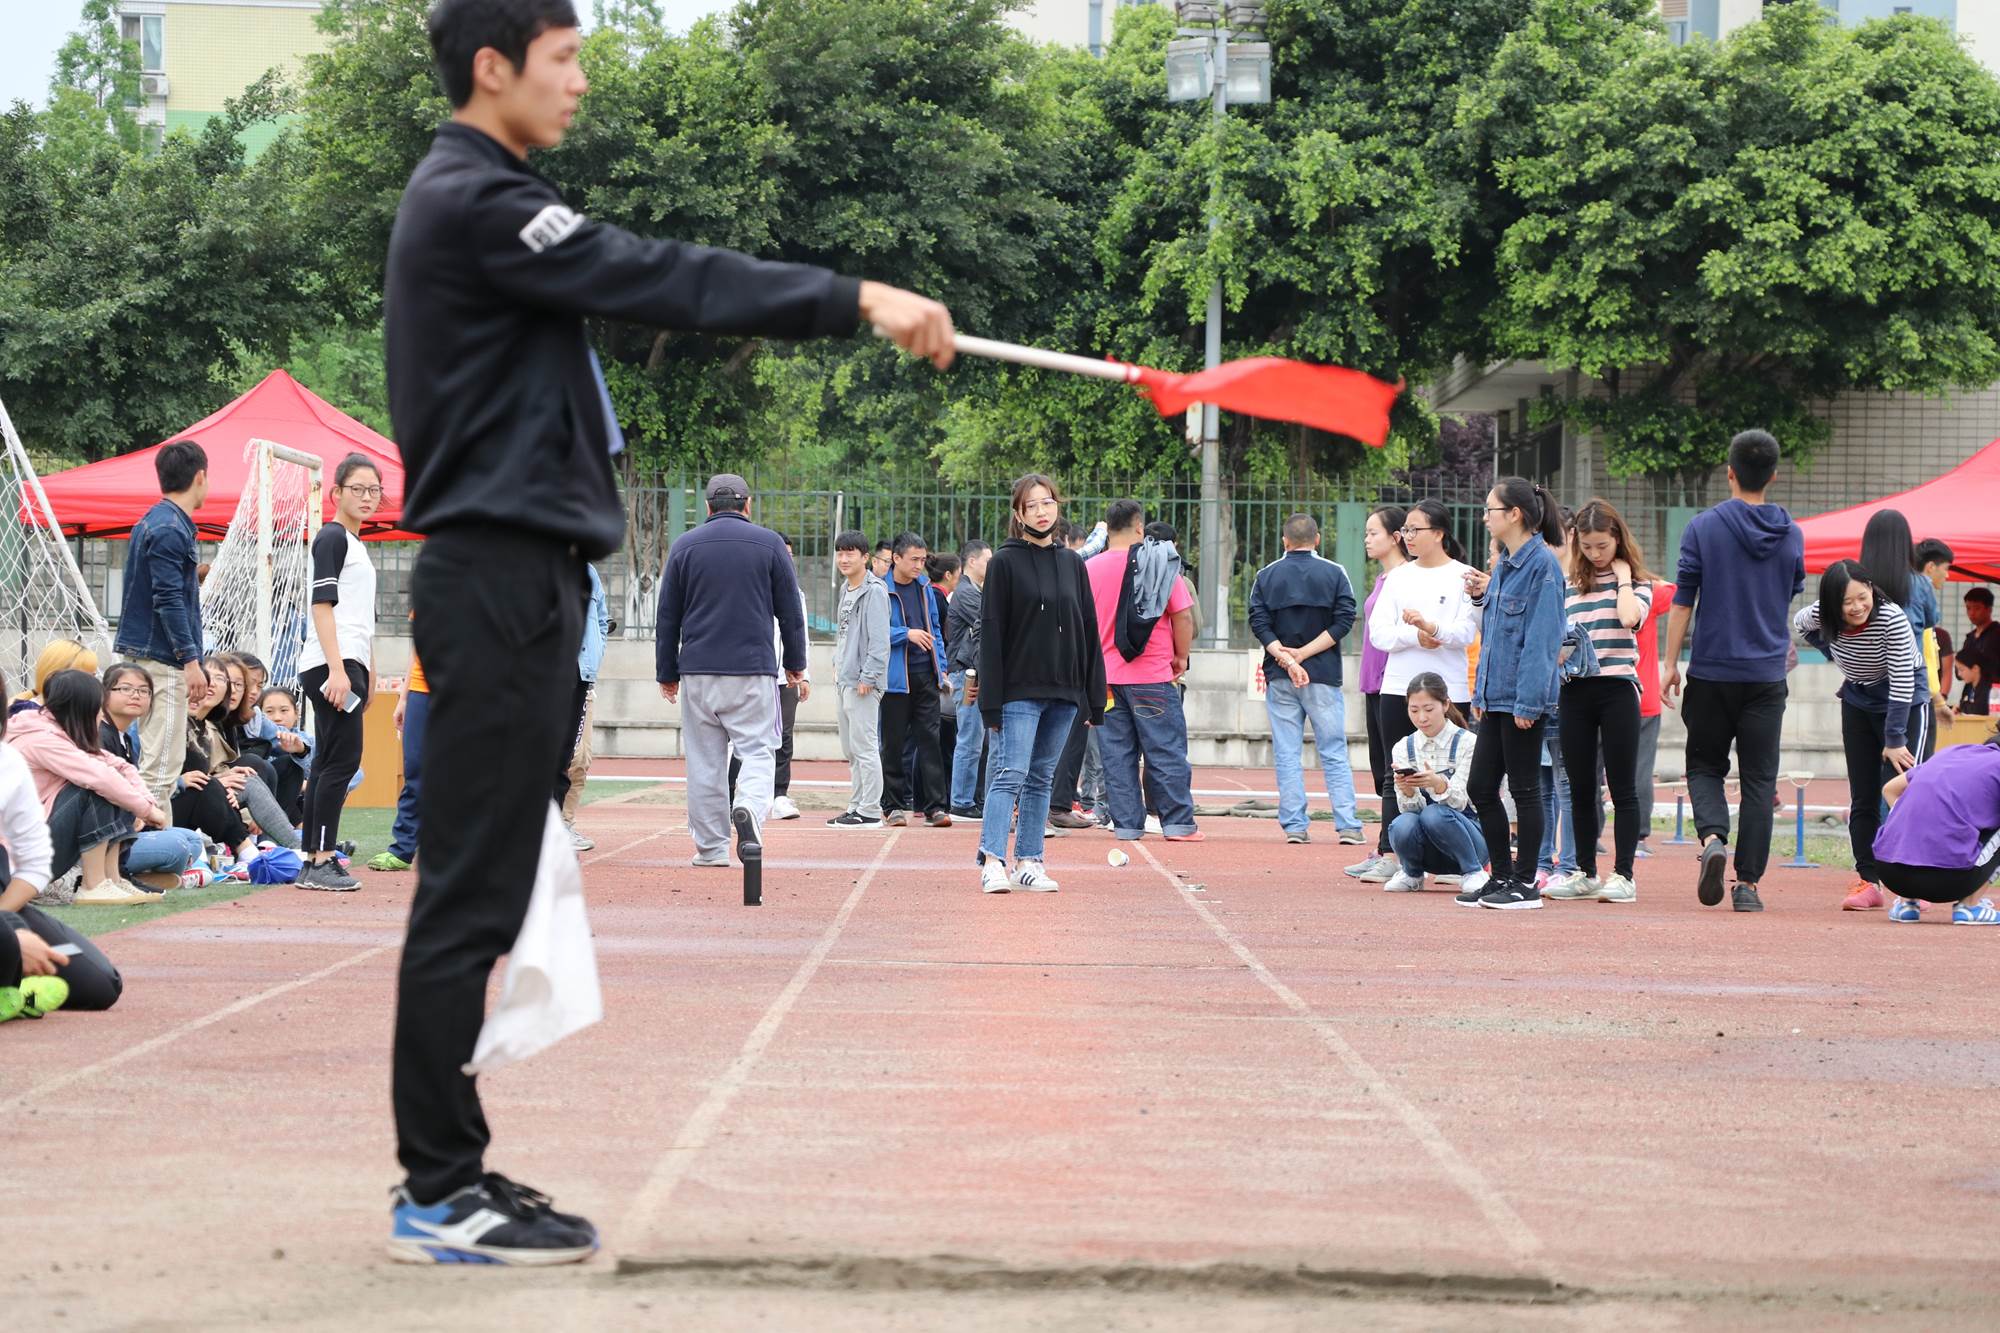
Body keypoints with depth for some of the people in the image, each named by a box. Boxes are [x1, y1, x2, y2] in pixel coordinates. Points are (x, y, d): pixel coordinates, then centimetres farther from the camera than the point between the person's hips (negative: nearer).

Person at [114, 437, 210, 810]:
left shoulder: (154, 523, 17)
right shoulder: (170, 529, -13)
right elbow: (168, 600, -19)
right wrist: (191, 660, -20)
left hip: (141, 653, 10)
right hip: (163, 658, -10)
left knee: (157, 761, 10)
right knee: (162, 764, -11)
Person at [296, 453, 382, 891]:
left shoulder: (355, 543, 21)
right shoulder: (332, 537, -7)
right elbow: (323, 605, -14)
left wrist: (367, 677, 24)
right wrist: (338, 671, -21)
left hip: (348, 667, 10)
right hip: (332, 665, -10)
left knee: (328, 763, 8)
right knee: (343, 759, -12)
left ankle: (313, 862, 10)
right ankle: (321, 863, -12)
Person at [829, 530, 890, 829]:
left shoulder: (874, 591, -12)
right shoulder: (846, 590, 17)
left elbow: (879, 639, -17)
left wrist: (868, 677, -20)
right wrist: (838, 665, 16)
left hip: (863, 683, -10)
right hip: (844, 681, 10)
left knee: (864, 746, -9)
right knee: (850, 750, 13)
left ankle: (869, 811, -7)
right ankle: (856, 806, 20)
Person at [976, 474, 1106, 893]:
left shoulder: (1072, 564, 12)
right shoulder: (1005, 563, -3)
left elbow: (1089, 631, 14)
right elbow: (991, 633, -6)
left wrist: (1094, 696, 8)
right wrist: (991, 701, -12)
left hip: (1062, 691, 5)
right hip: (1018, 690, -5)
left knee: (1041, 779, 8)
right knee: (1010, 774, -12)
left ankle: (1028, 862, 11)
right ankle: (992, 862, -17)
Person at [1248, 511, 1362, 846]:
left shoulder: (1266, 576, 6)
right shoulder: (1334, 574, 1)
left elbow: (1259, 624, -4)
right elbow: (1344, 620, -7)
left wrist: (1286, 659, -11)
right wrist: (1304, 654, -7)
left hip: (1279, 678, 1)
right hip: (1323, 677, -1)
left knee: (1287, 755, 5)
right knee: (1334, 754, 1)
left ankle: (1294, 825, 1)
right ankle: (1348, 826, -5)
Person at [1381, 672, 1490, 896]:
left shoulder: (1467, 743, -8)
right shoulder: (1403, 748, 2)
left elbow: (1460, 801, -17)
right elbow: (1408, 808, -6)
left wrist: (1438, 784, -40)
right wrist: (1407, 791, -30)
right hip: (1429, 851, 3)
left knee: (1434, 815, -33)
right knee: (1402, 825, -31)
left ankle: (1474, 873, -11)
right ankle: (1411, 873, 2)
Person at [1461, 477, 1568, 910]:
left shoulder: (1542, 565, -13)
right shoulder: (1505, 564, 14)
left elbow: (1542, 636, -18)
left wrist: (1528, 699, -20)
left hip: (1522, 698, -9)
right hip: (1496, 696, 9)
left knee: (1524, 789, -1)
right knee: (1480, 788, 10)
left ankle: (1525, 883, 6)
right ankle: (1502, 877, 19)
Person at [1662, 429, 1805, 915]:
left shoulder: (1704, 527, -5)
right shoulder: (1791, 535, 3)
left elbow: (1682, 600, -5)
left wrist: (1671, 663, 0)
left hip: (1712, 671, -1)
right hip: (1768, 674, 1)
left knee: (1705, 765, 12)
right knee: (1759, 779, 5)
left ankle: (1712, 837, -15)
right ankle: (1748, 883, 1)